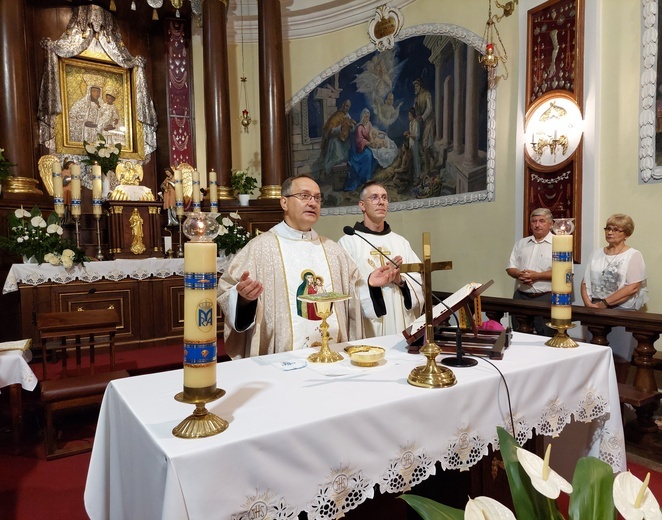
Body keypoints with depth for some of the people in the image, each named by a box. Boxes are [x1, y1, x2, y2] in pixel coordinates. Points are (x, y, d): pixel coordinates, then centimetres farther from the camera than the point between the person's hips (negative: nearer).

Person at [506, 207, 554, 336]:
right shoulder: (521, 243, 15)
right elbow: (510, 268, 13)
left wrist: (537, 276, -16)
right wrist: (519, 275, -9)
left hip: (546, 297, -5)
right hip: (521, 296, 5)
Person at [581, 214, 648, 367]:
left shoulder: (633, 255, -3)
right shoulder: (596, 254, 11)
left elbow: (632, 288, -13)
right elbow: (585, 283, 9)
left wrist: (604, 303, -15)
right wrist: (589, 303, -7)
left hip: (622, 310, -4)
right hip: (596, 310, 4)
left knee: (619, 357, 0)